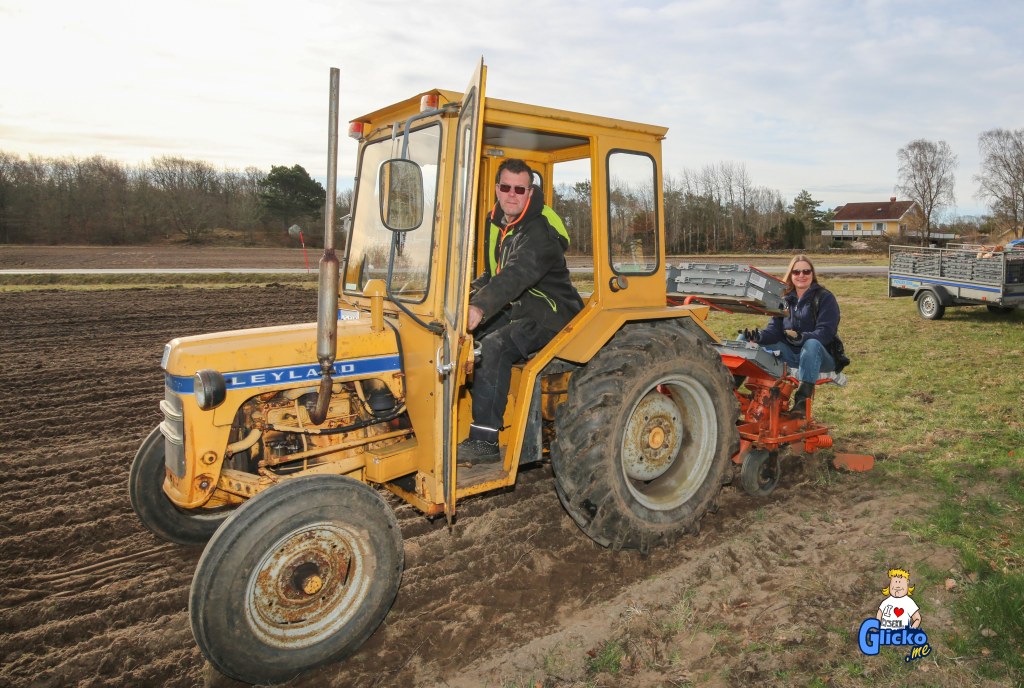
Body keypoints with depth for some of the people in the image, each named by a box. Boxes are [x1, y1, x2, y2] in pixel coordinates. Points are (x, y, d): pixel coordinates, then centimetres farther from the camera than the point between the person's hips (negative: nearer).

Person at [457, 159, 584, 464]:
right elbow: (492, 273, 18)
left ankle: (485, 440, -28)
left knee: (494, 346, -31)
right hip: (517, 310, 9)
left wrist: (482, 307, -51)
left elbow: (518, 275, -38)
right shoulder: (496, 222, 8)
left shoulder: (540, 231, -21)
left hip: (551, 316, -9)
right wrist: (471, 297, 0)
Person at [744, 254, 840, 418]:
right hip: (790, 354, 5)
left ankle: (803, 399, -43)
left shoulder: (825, 298, -2)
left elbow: (825, 332, -15)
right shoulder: (785, 299, 13)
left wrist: (803, 337, -36)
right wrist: (760, 336, -20)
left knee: (812, 344, -39)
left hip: (820, 357, -5)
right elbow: (775, 329, 4)